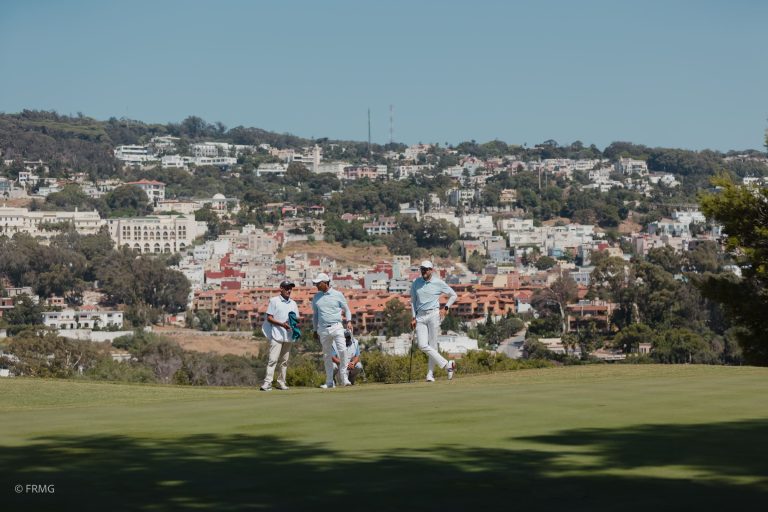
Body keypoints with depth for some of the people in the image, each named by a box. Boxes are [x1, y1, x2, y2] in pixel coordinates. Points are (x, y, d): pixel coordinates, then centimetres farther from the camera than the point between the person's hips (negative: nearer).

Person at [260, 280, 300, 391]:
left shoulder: (293, 303, 17)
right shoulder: (274, 301, 2)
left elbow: (297, 319, 20)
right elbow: (269, 318, -4)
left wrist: (294, 320, -5)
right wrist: (282, 324, -16)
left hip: (289, 335, 5)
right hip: (276, 335, -5)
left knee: (284, 361, 7)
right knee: (273, 359, -13)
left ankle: (281, 382, 12)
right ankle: (267, 383, -18)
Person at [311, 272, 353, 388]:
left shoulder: (338, 295, 3)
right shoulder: (316, 297, 11)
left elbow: (346, 309, 10)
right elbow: (315, 315, 18)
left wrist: (349, 321, -6)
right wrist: (315, 330, 16)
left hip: (336, 327, -3)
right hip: (323, 329, 3)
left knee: (342, 350, -17)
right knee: (327, 356, 4)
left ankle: (343, 377, -8)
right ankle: (329, 381, 9)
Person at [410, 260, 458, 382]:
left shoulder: (438, 283, 0)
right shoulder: (416, 283, 10)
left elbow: (453, 295, 10)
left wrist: (445, 308, -2)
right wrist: (414, 318, 11)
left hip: (434, 314, -3)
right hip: (420, 316, 3)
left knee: (432, 345, -6)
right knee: (422, 345, -12)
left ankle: (430, 374, 1)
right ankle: (447, 365, -7)